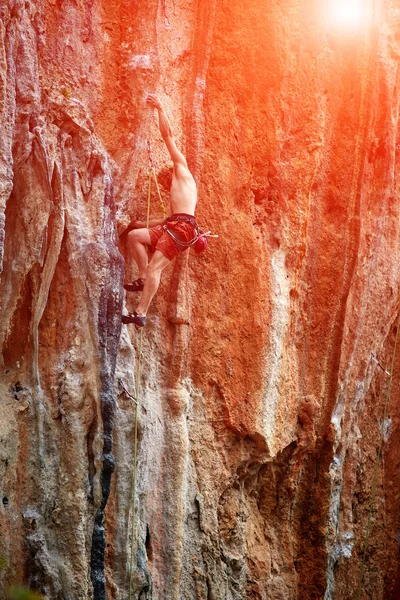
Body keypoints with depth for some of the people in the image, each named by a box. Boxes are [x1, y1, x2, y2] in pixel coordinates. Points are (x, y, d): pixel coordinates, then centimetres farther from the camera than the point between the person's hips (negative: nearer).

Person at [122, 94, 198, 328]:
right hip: (173, 225, 9)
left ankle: (141, 314, -22)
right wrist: (146, 224, 41)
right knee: (134, 235, 10)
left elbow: (168, 135, 7)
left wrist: (160, 108, 11)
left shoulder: (182, 168, 11)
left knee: (155, 267, -17)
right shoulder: (177, 188, 33)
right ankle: (144, 278, 5)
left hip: (182, 227, -9)